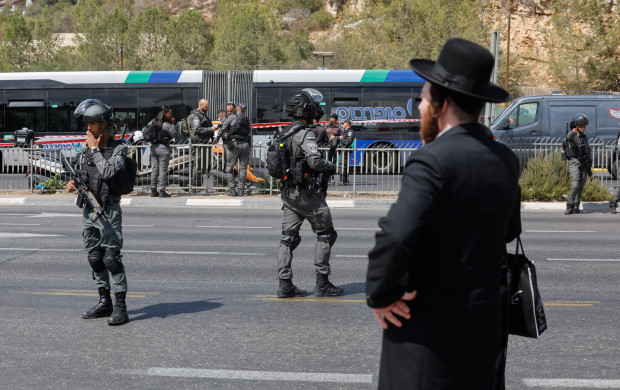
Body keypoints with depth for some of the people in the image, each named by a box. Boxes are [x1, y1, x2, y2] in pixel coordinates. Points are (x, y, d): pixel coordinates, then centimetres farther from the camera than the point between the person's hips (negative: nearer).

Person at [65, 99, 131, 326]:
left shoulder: (119, 148, -9)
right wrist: (72, 184, 0)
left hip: (108, 211, -7)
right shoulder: (85, 150, 10)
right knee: (95, 258, 11)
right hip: (88, 210, 7)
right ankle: (104, 303, 22)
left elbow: (108, 171, -25)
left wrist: (95, 149, -15)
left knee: (112, 258, -10)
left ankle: (120, 307, -7)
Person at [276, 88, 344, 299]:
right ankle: (322, 283, 4)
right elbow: (314, 161, -27)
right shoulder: (305, 134, -16)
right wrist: (331, 167, -9)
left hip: (288, 192, 9)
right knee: (326, 234, 3)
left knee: (288, 237, 7)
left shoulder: (285, 132, 12)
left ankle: (284, 284, 6)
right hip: (306, 193, -9)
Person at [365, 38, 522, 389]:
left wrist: (380, 296, -16)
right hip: (487, 320, 8)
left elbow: (396, 237, -31)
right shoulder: (506, 160, 4)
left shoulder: (432, 162, -19)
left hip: (429, 322, -7)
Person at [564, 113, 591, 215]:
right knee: (575, 184, -18)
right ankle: (569, 207, -17)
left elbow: (588, 151, 21)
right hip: (574, 161, -7)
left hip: (584, 163, 7)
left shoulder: (585, 137, 17)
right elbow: (569, 137, -28)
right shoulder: (571, 135, -3)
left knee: (581, 185, 2)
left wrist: (589, 166, 17)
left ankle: (576, 207, 7)